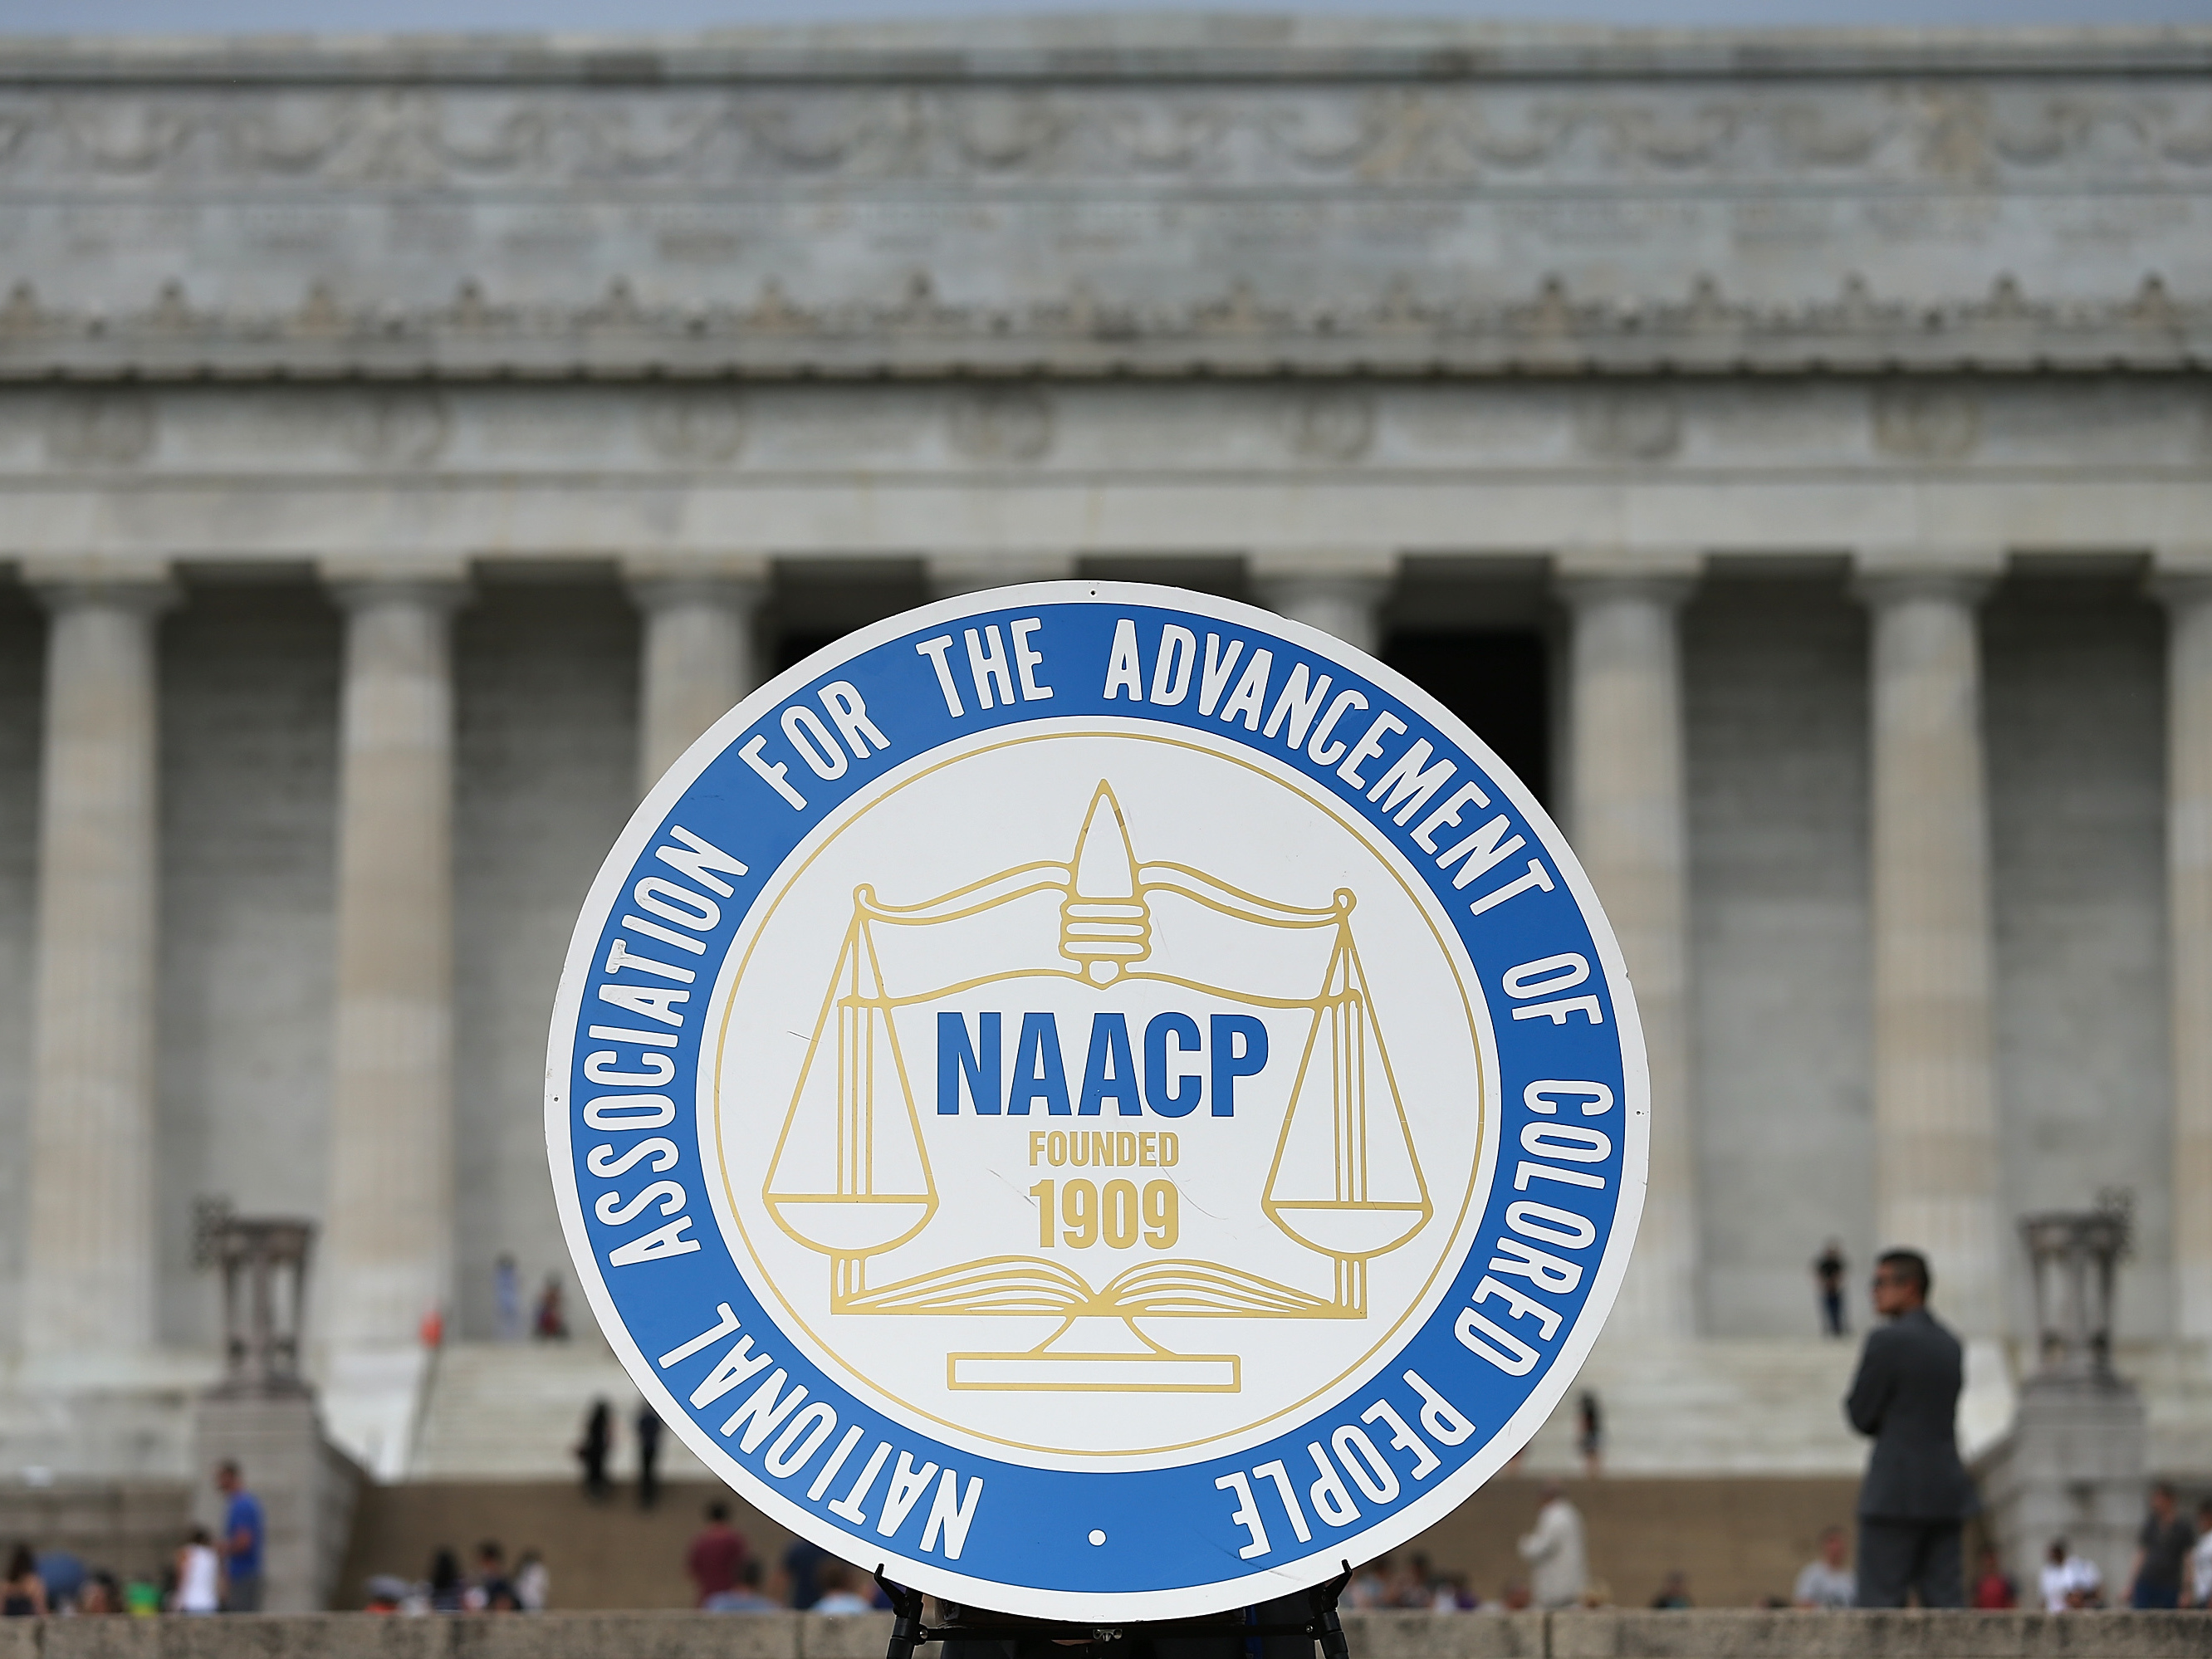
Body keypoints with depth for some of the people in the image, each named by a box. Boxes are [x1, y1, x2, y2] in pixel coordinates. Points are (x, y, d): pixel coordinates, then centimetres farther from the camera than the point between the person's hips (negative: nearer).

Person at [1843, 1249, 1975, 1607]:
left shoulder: (1886, 1340, -10)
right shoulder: (1951, 1346, 14)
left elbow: (1860, 1417, -6)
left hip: (1896, 1496, -7)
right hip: (1945, 1494, 7)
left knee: (1878, 1603, -5)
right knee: (1944, 1601, 3)